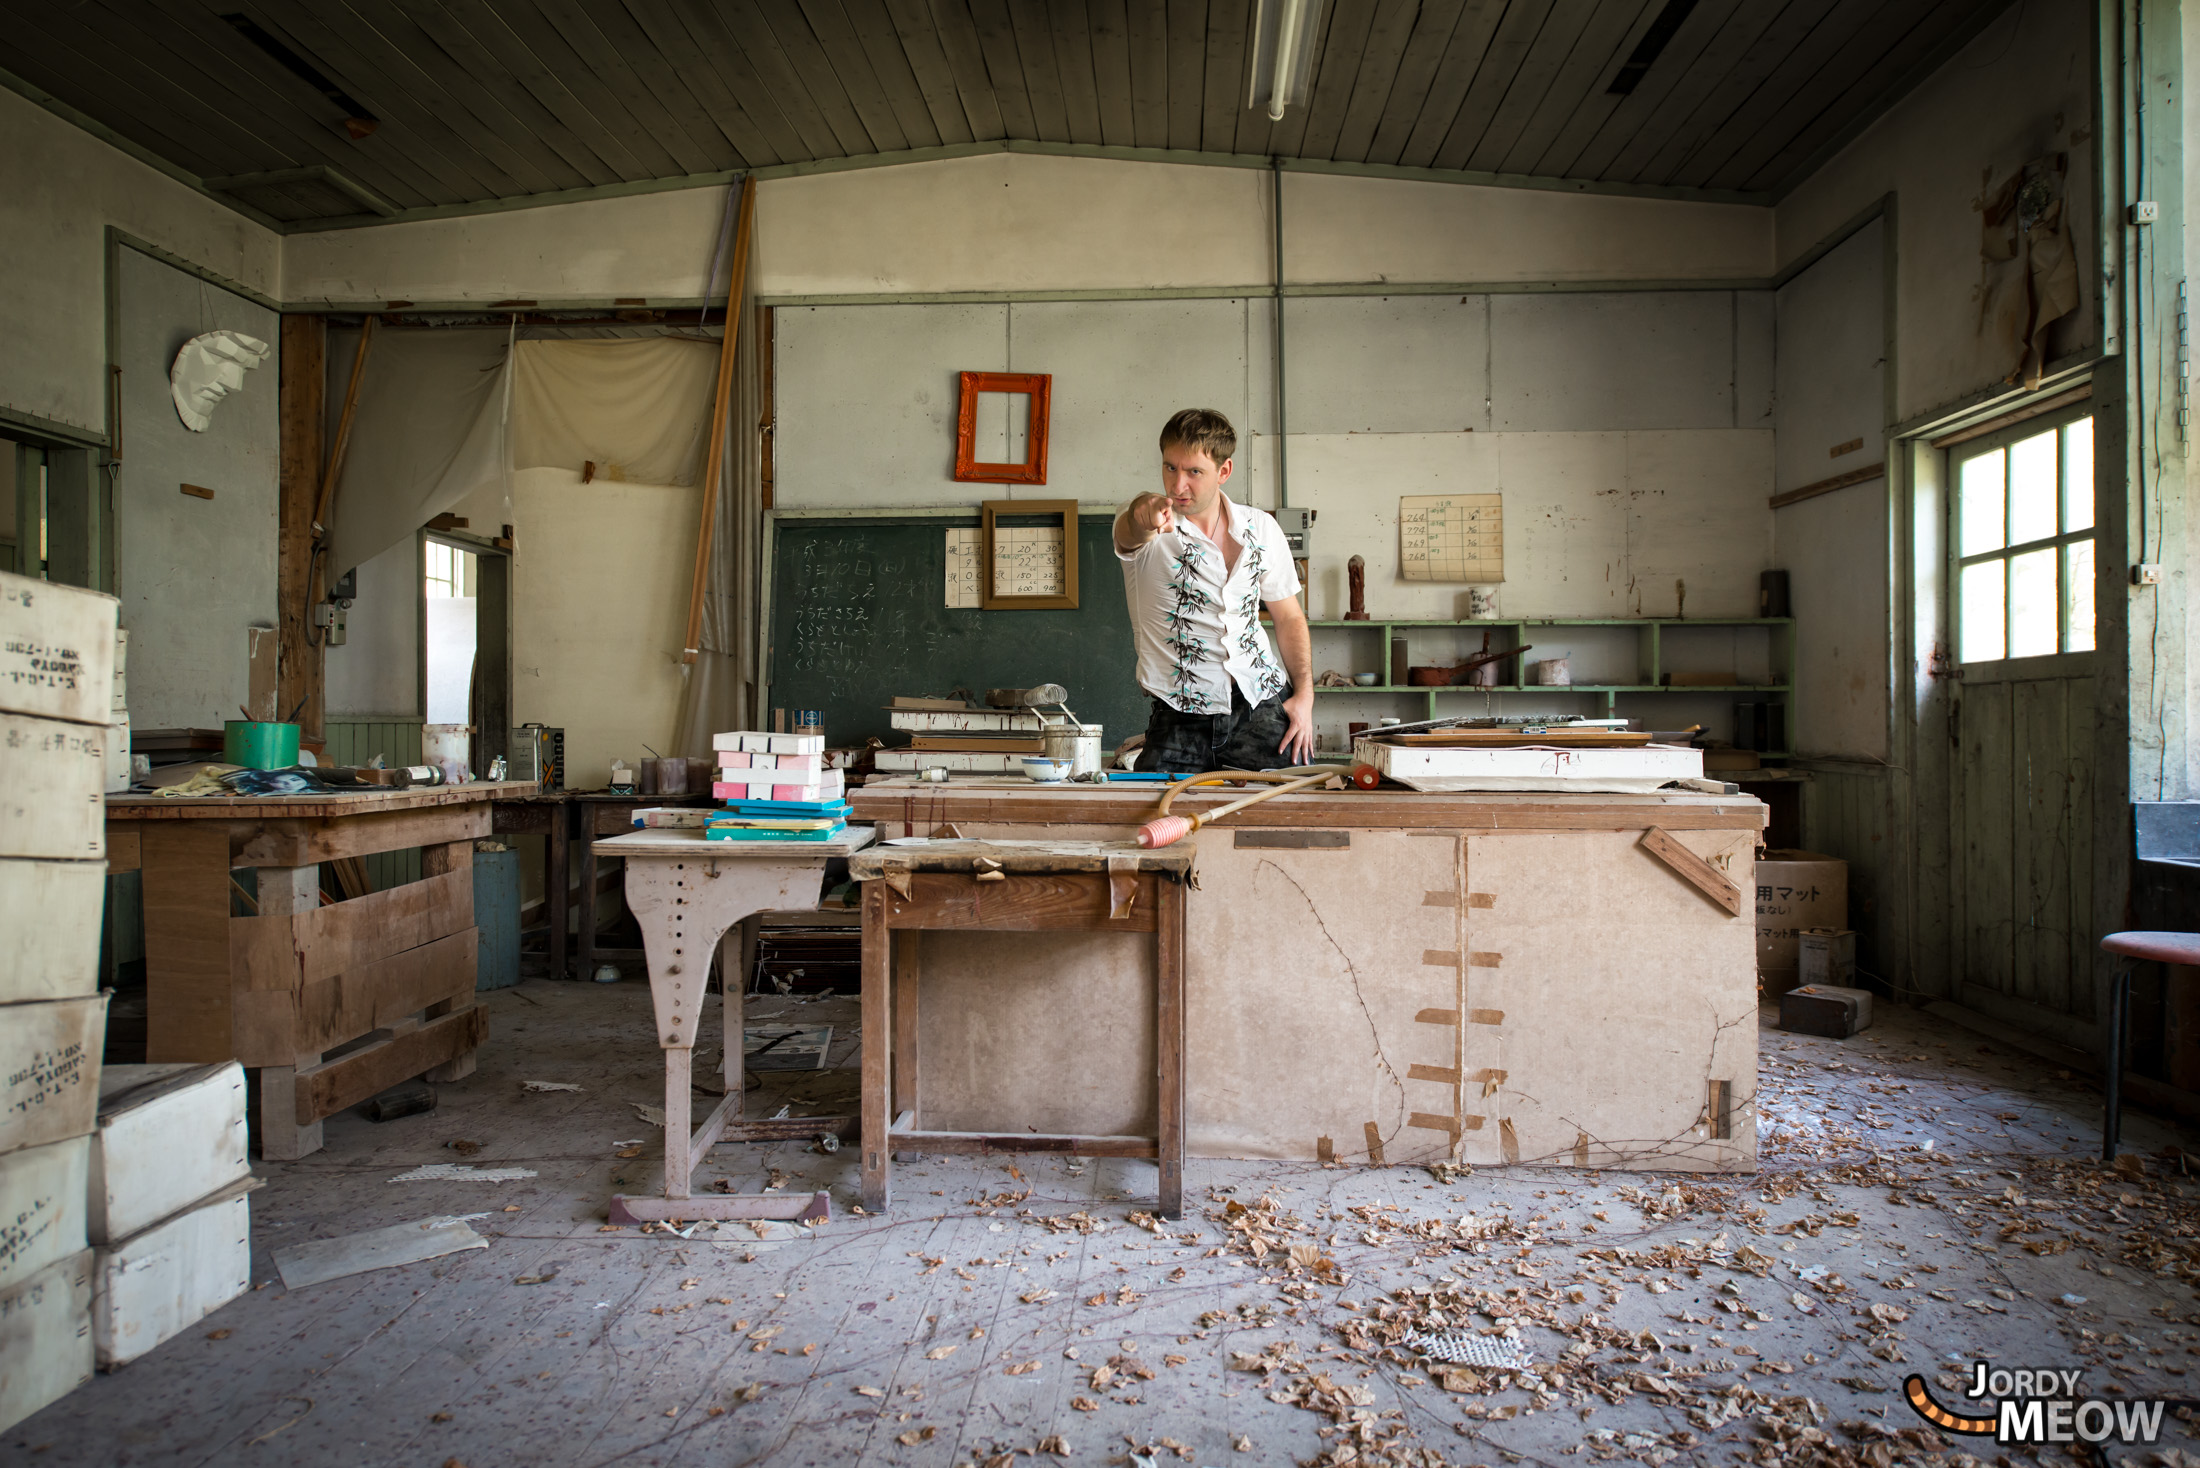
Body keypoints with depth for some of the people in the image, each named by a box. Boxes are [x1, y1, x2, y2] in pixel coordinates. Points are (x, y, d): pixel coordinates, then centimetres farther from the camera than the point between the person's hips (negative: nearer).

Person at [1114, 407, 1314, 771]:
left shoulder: (1261, 528, 6)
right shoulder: (1144, 526, -6)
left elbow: (1289, 616, 14)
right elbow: (1129, 535, -32)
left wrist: (1304, 694, 3)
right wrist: (1142, 518, -57)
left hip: (1264, 705, 2)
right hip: (1180, 718, -2)